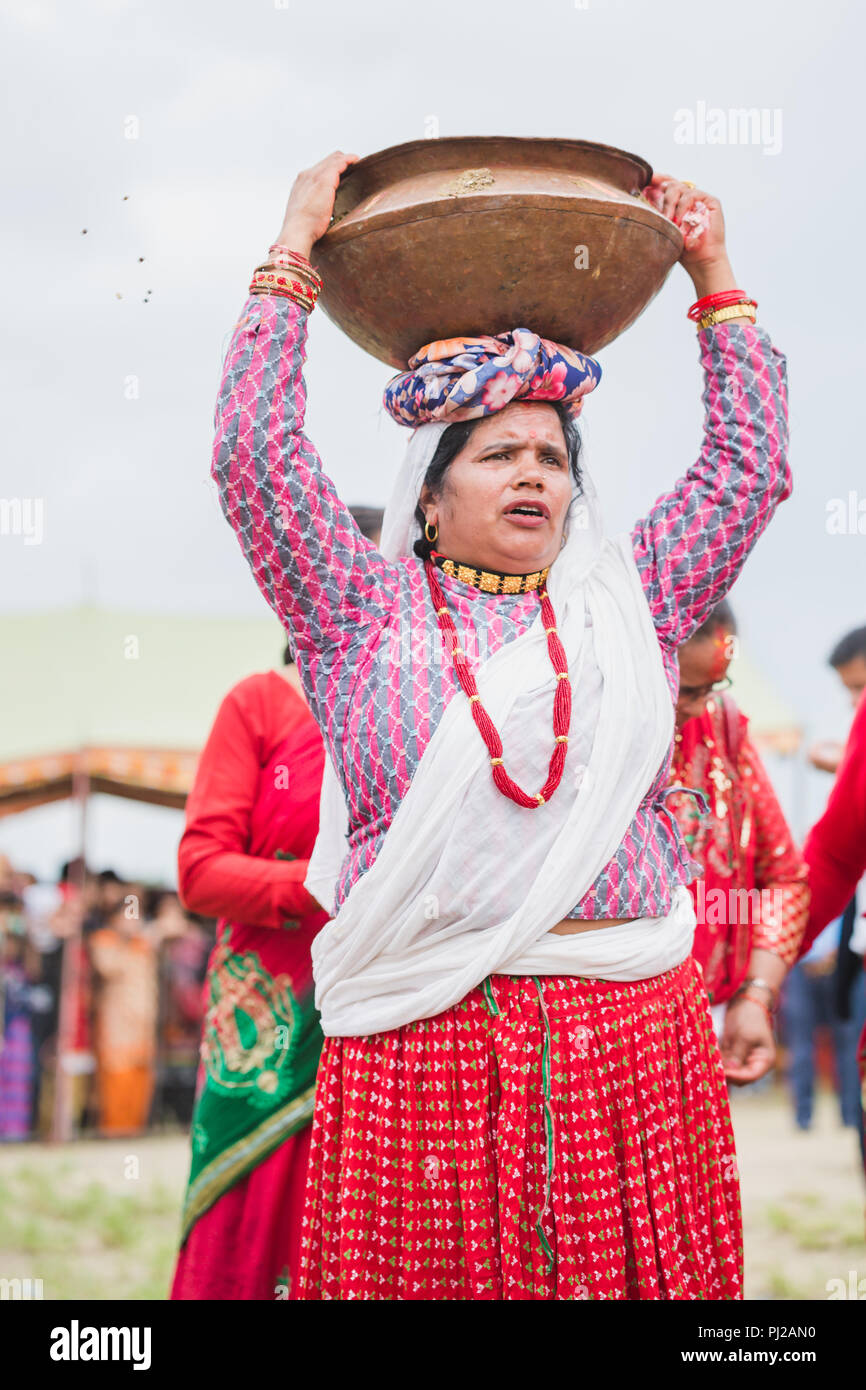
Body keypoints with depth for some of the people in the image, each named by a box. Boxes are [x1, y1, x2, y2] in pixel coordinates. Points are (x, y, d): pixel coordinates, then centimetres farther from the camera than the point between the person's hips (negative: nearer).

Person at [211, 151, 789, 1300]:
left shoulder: (629, 605, 16)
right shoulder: (365, 610, 8)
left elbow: (749, 469, 18)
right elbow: (257, 457, 2)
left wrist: (715, 279, 19)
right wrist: (293, 253, 6)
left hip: (630, 1032, 2)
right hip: (421, 1027, -2)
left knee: (630, 1263, -1)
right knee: (424, 1270, -3)